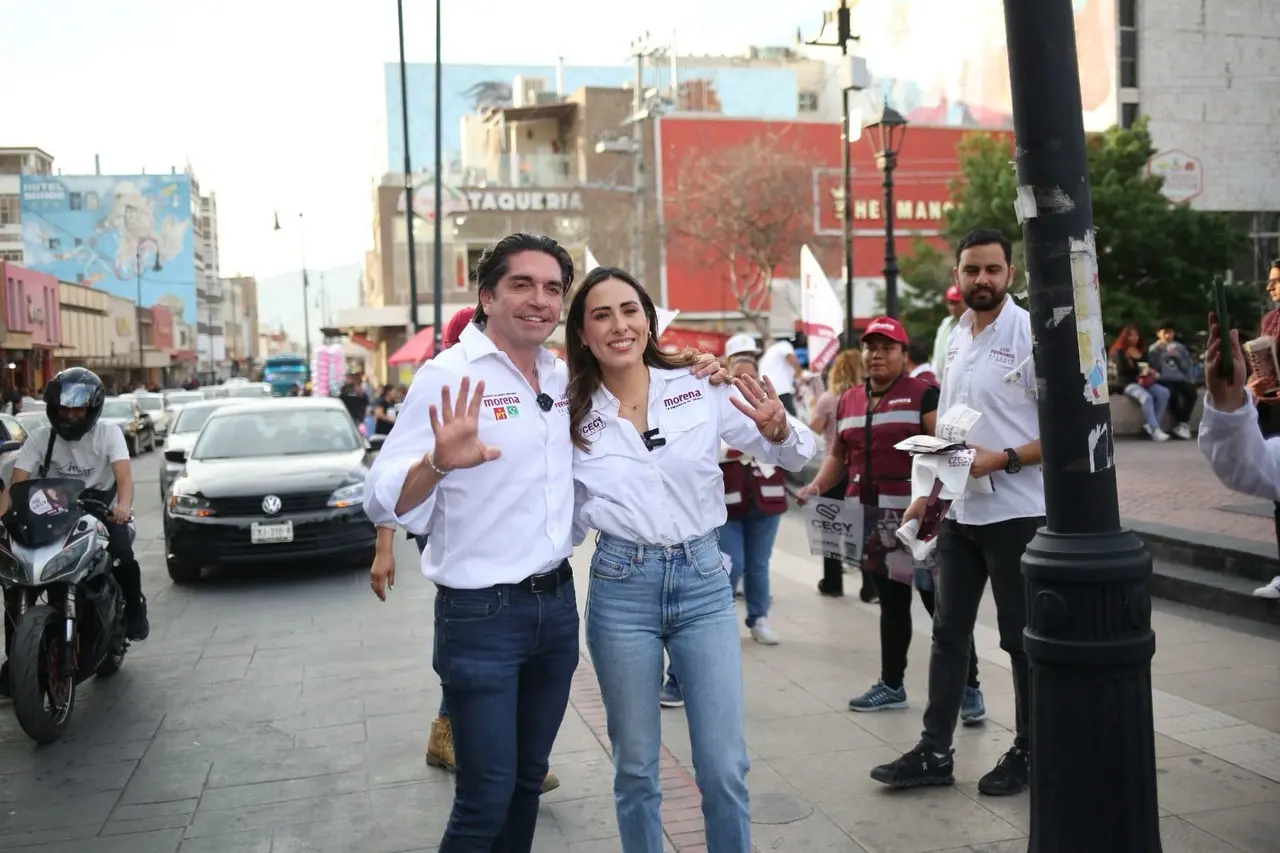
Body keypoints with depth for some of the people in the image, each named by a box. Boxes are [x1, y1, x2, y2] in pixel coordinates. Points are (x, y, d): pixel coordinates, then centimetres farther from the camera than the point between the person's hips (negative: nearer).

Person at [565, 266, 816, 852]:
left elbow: (795, 457, 2)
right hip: (621, 589, 0)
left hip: (704, 581, 0)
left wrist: (776, 426, -18)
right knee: (635, 766, 12)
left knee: (725, 766, 4)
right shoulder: (571, 418, 1)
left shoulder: (701, 389, -1)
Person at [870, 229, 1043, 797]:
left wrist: (1001, 459, -23)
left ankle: (1028, 753, 23)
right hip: (960, 512, 7)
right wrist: (925, 494, 11)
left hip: (1017, 512, -7)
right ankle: (935, 752, 20)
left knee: (1022, 637, 7)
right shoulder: (955, 337, 10)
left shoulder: (1031, 334, -11)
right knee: (948, 633, 11)